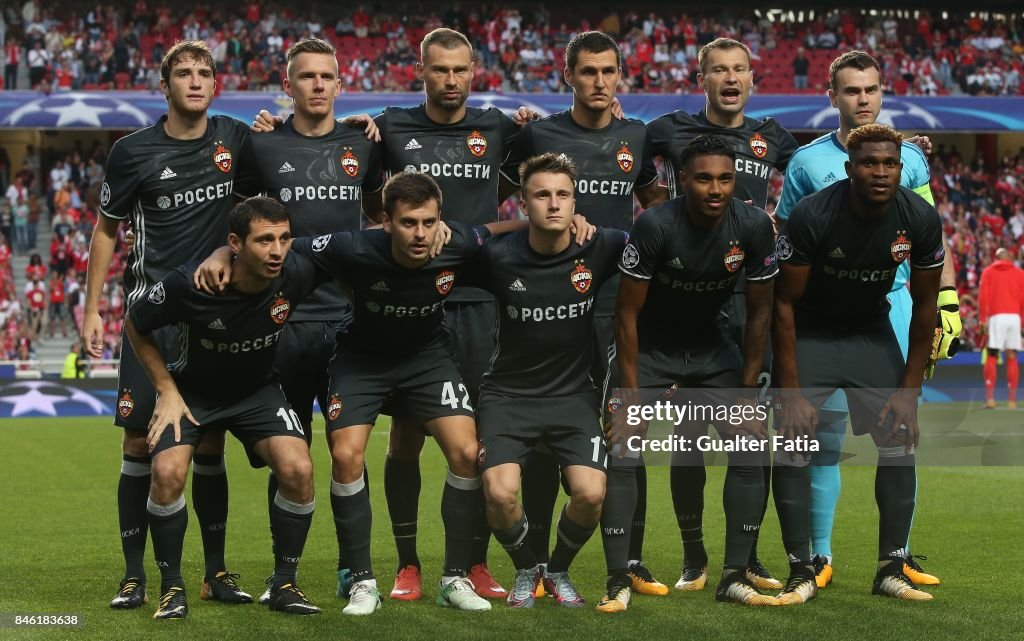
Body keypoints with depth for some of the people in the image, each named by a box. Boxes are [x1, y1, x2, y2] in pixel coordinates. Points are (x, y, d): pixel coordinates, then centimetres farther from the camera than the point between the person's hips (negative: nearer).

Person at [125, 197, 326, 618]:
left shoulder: (296, 274, -25)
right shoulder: (188, 284, -29)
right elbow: (135, 327, -9)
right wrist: (167, 390, -11)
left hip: (257, 389, 2)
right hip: (192, 390, -2)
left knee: (298, 470, -21)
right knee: (167, 471, -25)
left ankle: (284, 583, -1)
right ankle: (172, 587, -3)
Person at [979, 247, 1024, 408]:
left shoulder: (988, 271, 9)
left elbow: (983, 296, -1)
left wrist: (982, 318, -1)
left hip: (996, 317, -1)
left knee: (991, 357, 2)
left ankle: (990, 397, -10)